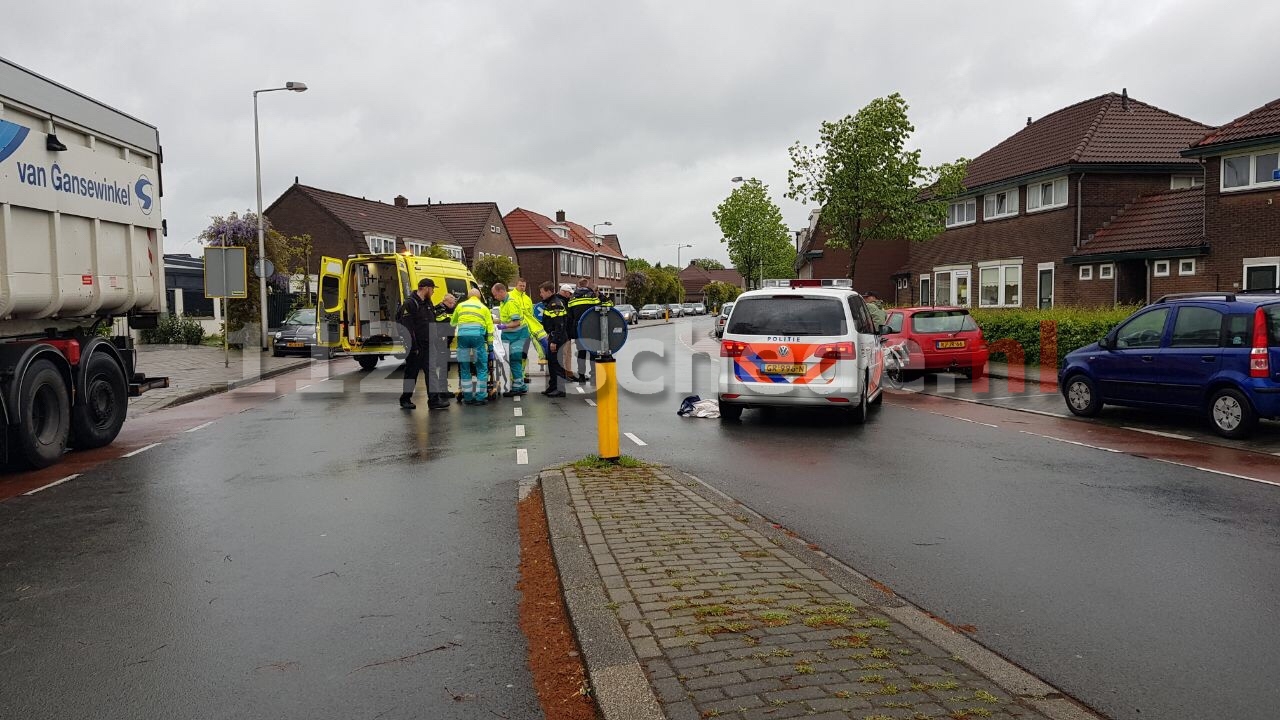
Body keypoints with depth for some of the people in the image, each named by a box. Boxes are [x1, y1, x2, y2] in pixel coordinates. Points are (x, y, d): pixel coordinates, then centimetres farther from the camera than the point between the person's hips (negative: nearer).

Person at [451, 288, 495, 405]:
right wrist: (490, 345, 14)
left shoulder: (460, 306, 22)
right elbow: (490, 327, 12)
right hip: (478, 335, -2)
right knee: (482, 368, 4)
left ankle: (467, 397, 14)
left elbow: (453, 324, 32)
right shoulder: (483, 308, 18)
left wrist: (454, 332, 53)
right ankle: (480, 397, 1)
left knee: (464, 368, 11)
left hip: (462, 335, 2)